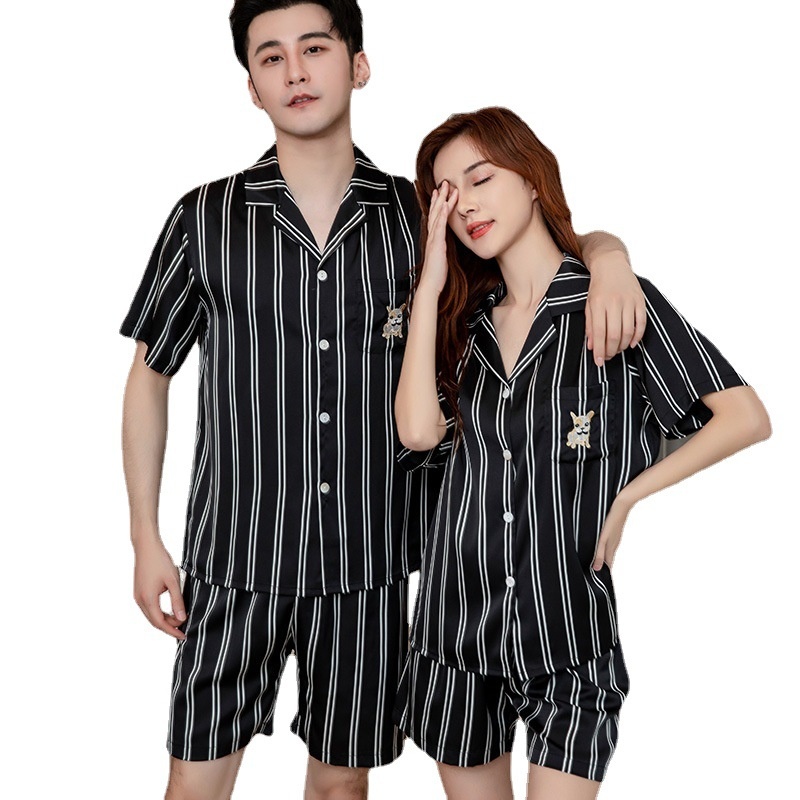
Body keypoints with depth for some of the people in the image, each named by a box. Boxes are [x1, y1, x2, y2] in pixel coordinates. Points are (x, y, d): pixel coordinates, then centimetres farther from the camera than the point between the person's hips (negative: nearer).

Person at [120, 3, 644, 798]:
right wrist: (146, 539, 3)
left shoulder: (419, 216, 1)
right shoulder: (205, 218, 0)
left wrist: (609, 258, -16)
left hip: (368, 559, 1)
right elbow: (149, 376, 7)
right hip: (234, 555, 0)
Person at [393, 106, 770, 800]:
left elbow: (746, 418, -6)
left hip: (569, 619, -4)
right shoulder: (464, 320, 10)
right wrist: (430, 287, -4)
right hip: (457, 616, 5)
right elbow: (419, 431, -9)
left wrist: (628, 496, -7)